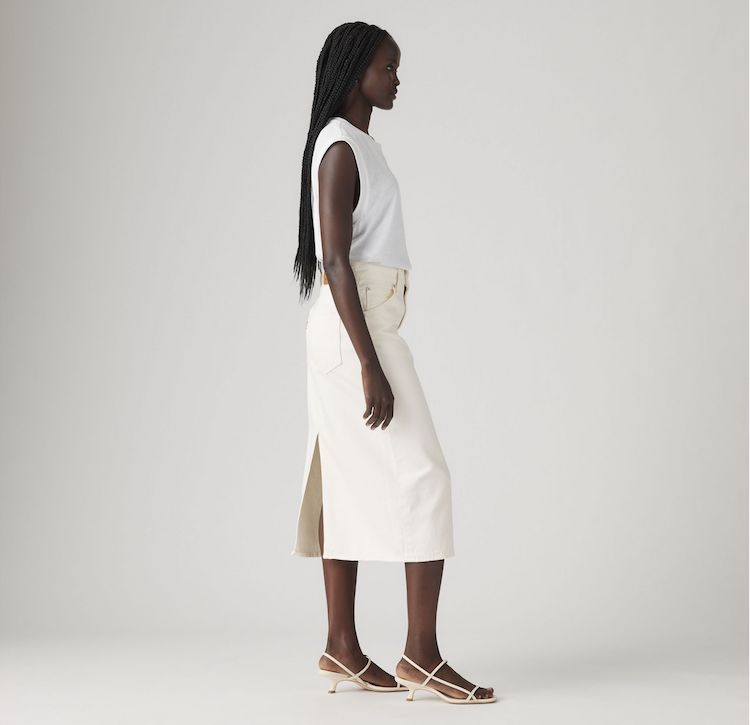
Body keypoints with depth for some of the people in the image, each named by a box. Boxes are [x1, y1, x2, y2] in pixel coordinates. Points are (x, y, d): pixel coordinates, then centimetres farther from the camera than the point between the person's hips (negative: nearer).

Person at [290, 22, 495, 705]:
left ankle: (342, 648, 12)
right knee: (421, 474, -9)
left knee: (349, 485, 8)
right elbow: (334, 261, -19)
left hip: (362, 330, 10)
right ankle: (422, 654, -5)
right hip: (356, 332, -10)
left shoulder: (357, 146, 17)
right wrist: (370, 365, -23)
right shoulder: (340, 148, -12)